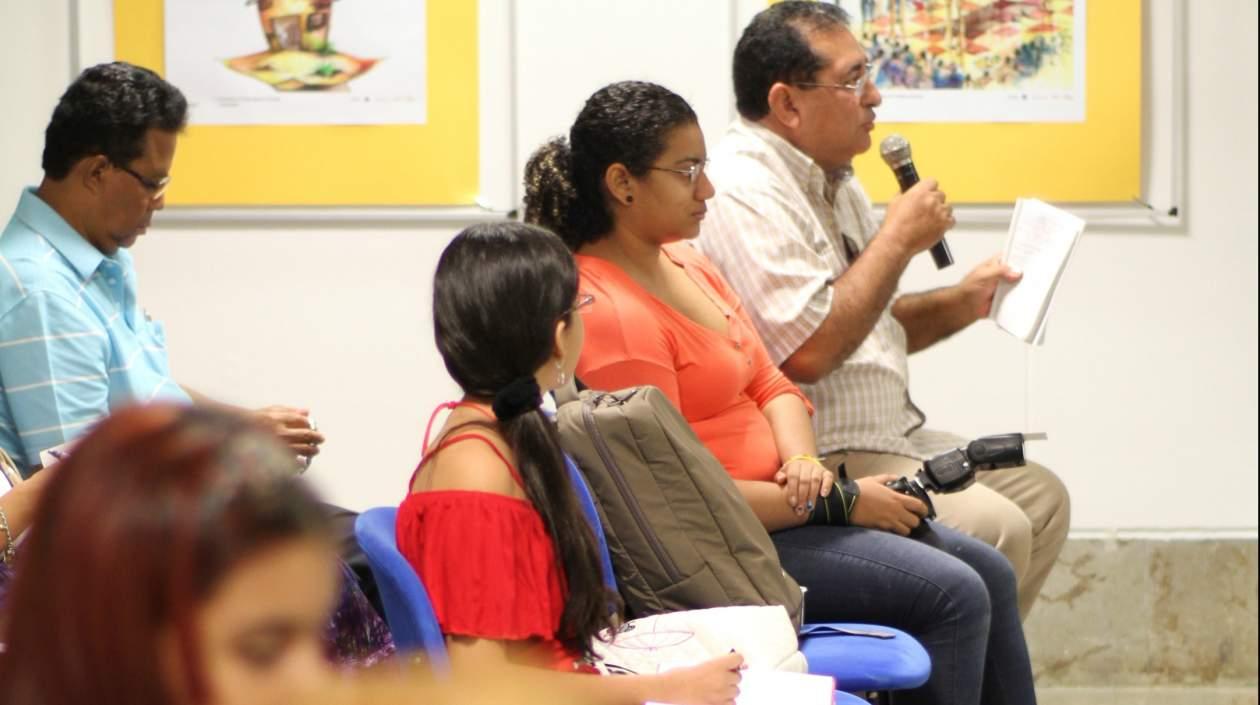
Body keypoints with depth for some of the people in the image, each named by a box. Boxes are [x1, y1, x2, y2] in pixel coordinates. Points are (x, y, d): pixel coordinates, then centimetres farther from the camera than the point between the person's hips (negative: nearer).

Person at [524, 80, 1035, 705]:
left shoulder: (686, 265, 10)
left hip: (775, 501, 10)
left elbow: (771, 386, 15)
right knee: (953, 595, -16)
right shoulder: (609, 312, -21)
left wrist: (803, 462, -8)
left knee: (989, 573, 6)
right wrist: (837, 502, -16)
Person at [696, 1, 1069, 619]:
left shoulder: (832, 181, 15)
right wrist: (898, 239, -18)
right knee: (994, 529, -22)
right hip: (818, 462, -11)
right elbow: (807, 350, -28)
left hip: (890, 437, 11)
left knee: (1040, 497, 10)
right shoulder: (744, 195, -19)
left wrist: (961, 302, 9)